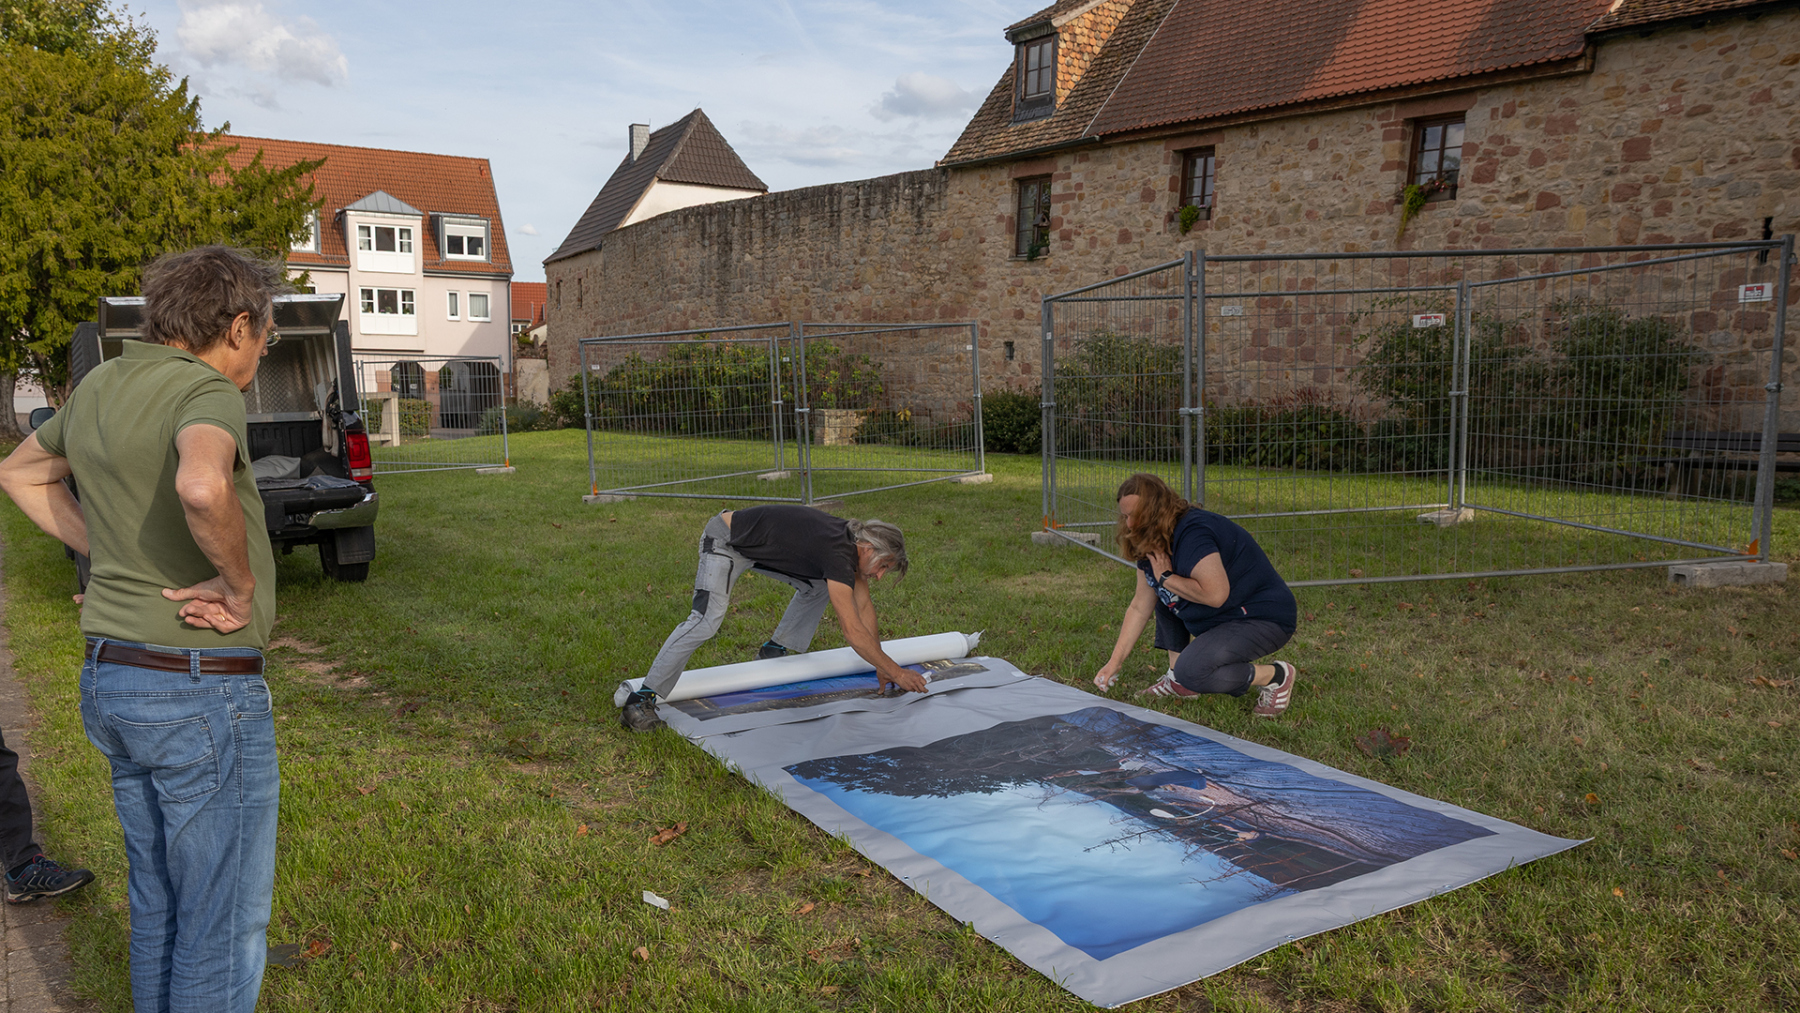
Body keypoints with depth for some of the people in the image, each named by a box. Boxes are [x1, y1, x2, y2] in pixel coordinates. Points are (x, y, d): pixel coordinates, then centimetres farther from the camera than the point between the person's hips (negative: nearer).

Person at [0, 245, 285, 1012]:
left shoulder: (101, 387, 7)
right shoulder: (206, 392, -19)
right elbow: (202, 487, -42)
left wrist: (109, 558, 16)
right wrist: (241, 580, -24)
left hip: (114, 677, 9)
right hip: (203, 696, -8)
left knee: (161, 902, 22)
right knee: (225, 921, 6)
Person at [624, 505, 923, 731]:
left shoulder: (852, 542, -3)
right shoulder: (838, 554, -30)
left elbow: (863, 605, 9)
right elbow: (854, 632, -32)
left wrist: (880, 666, 8)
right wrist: (896, 672, -23)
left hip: (761, 547, 10)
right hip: (725, 541, -10)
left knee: (818, 585, 9)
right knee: (706, 620, -26)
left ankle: (774, 652, 20)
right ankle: (642, 698, -23)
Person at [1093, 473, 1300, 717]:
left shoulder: (1193, 533, -24)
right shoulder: (1153, 542, 6)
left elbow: (1215, 594, -35)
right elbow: (1139, 608, 9)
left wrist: (1166, 578, -19)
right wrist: (1114, 662, 4)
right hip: (1221, 620, 10)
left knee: (1190, 672, -26)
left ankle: (1276, 676, -6)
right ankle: (1178, 681, 10)